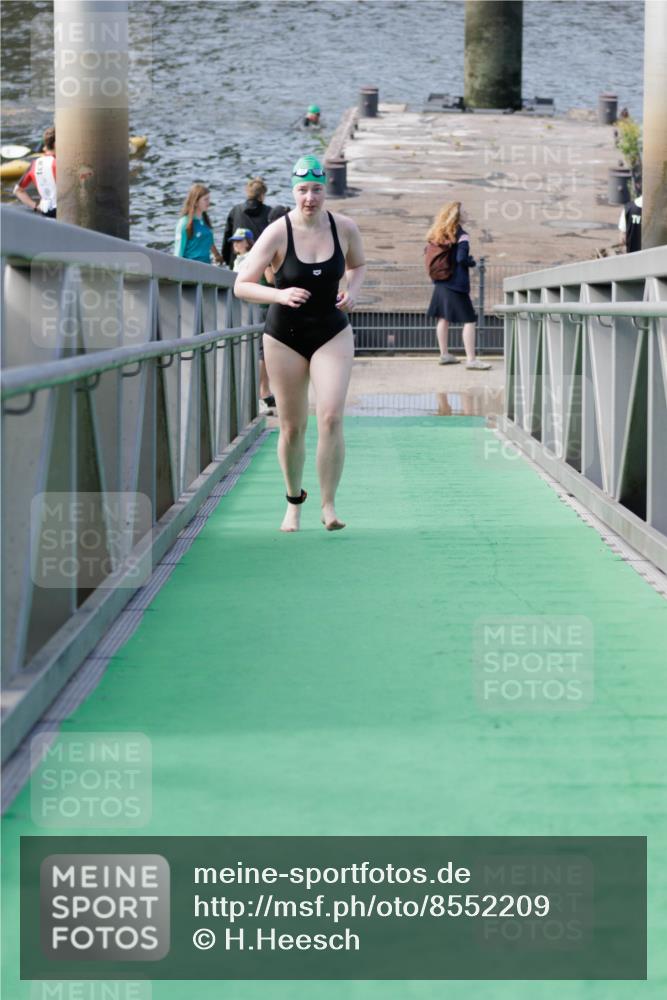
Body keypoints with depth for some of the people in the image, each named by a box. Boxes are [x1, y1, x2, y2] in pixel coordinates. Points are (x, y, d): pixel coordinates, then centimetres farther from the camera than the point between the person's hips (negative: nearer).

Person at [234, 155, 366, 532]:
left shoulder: (345, 228, -6)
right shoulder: (278, 233, -15)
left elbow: (358, 264, 16)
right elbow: (242, 286, -14)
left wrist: (353, 291, -4)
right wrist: (280, 295, -30)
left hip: (332, 334, 1)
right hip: (285, 337, -1)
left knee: (331, 418, -15)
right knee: (292, 428, 6)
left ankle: (329, 505, -4)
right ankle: (294, 501, 29)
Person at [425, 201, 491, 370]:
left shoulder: (439, 234, 9)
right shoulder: (461, 235, -14)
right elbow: (461, 258, -22)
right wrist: (472, 262, -3)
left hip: (440, 282, 8)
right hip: (456, 283, -8)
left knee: (443, 318, 16)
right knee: (469, 320, -6)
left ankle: (444, 354, 23)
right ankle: (471, 359, -11)